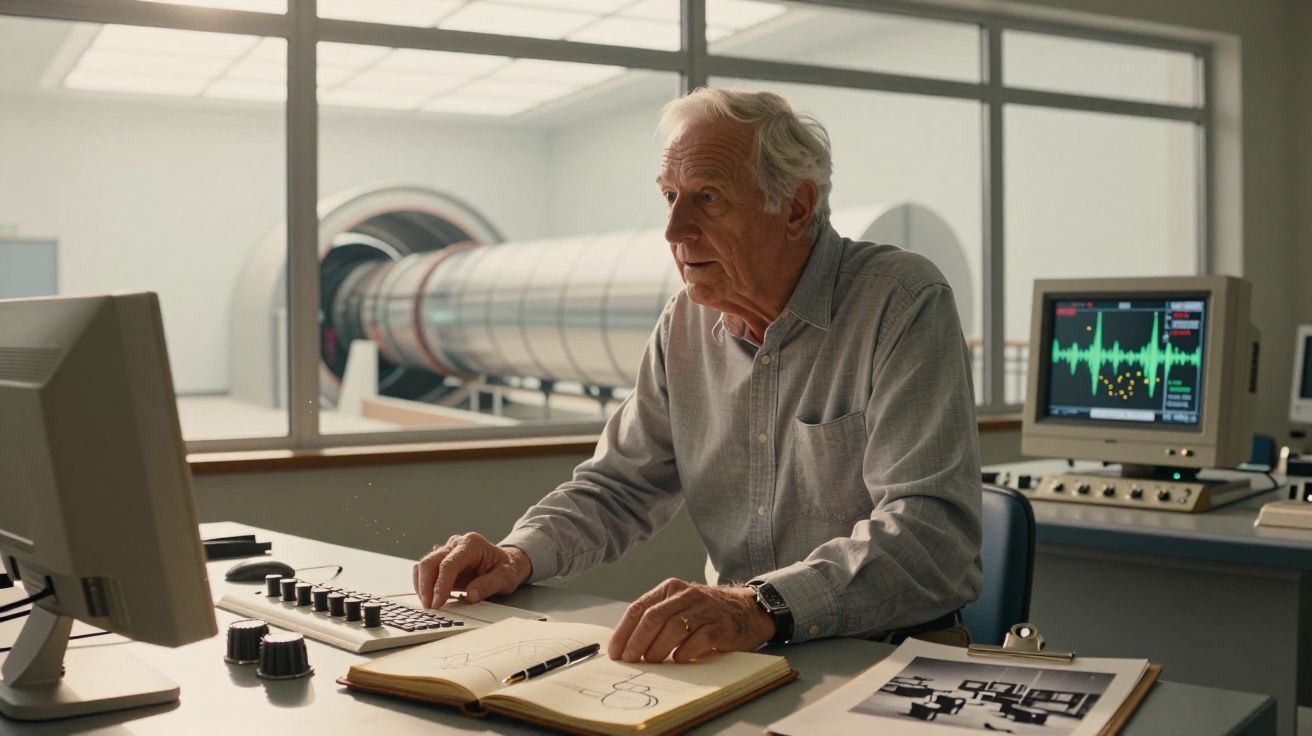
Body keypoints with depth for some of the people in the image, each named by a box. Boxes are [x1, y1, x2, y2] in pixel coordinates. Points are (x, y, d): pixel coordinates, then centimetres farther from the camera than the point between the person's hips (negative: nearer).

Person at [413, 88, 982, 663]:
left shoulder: (905, 306, -13)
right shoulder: (687, 323, 8)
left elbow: (930, 532, -24)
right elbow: (619, 487, 15)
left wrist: (763, 606, -38)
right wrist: (519, 555, -5)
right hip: (740, 658, 7)